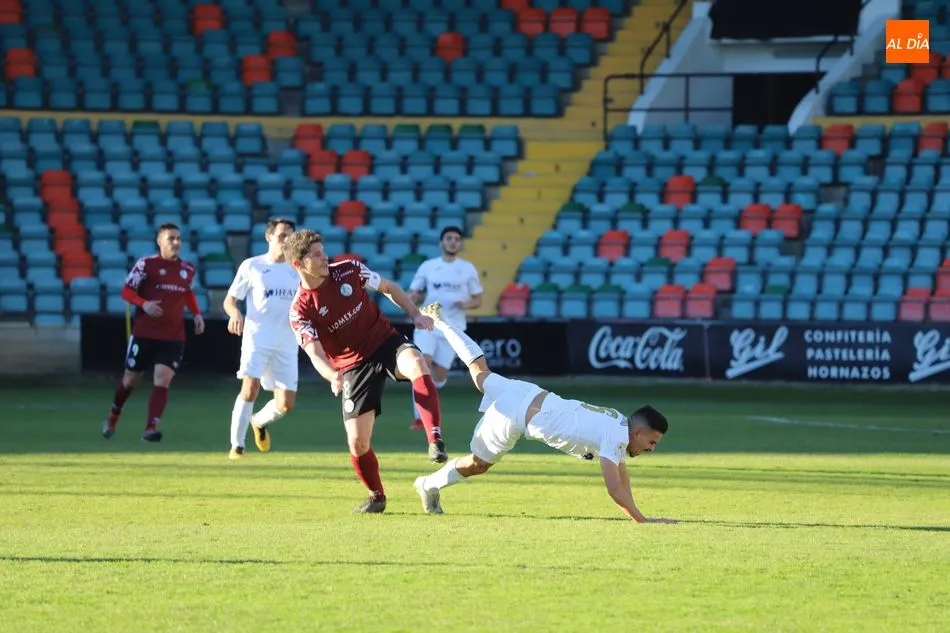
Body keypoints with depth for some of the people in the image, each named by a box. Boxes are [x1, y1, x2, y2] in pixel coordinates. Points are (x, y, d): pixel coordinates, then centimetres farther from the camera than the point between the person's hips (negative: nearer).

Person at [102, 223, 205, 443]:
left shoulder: (188, 269, 7)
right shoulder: (146, 264, -7)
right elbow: (127, 290, -5)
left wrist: (196, 314, 8)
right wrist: (144, 304, -23)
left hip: (173, 337, 2)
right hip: (144, 332, -2)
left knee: (162, 381, -13)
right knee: (131, 378, 12)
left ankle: (151, 428, -15)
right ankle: (113, 416, 36)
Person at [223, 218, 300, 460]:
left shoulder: (296, 270, 12)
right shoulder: (252, 266, 3)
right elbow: (230, 299, 5)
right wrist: (235, 313, -17)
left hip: (287, 343, 4)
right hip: (257, 338, -4)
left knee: (286, 404, 0)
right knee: (250, 388, -23)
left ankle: (259, 422, 33)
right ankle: (237, 445, -14)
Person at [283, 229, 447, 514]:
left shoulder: (349, 270, -4)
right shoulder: (300, 311, -12)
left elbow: (389, 288, 11)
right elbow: (315, 353, -20)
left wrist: (416, 314, -1)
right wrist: (333, 377, -41)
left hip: (386, 343, 1)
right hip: (353, 367, -1)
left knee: (416, 364, -36)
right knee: (357, 443, -7)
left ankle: (436, 441, -41)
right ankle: (377, 497, 21)